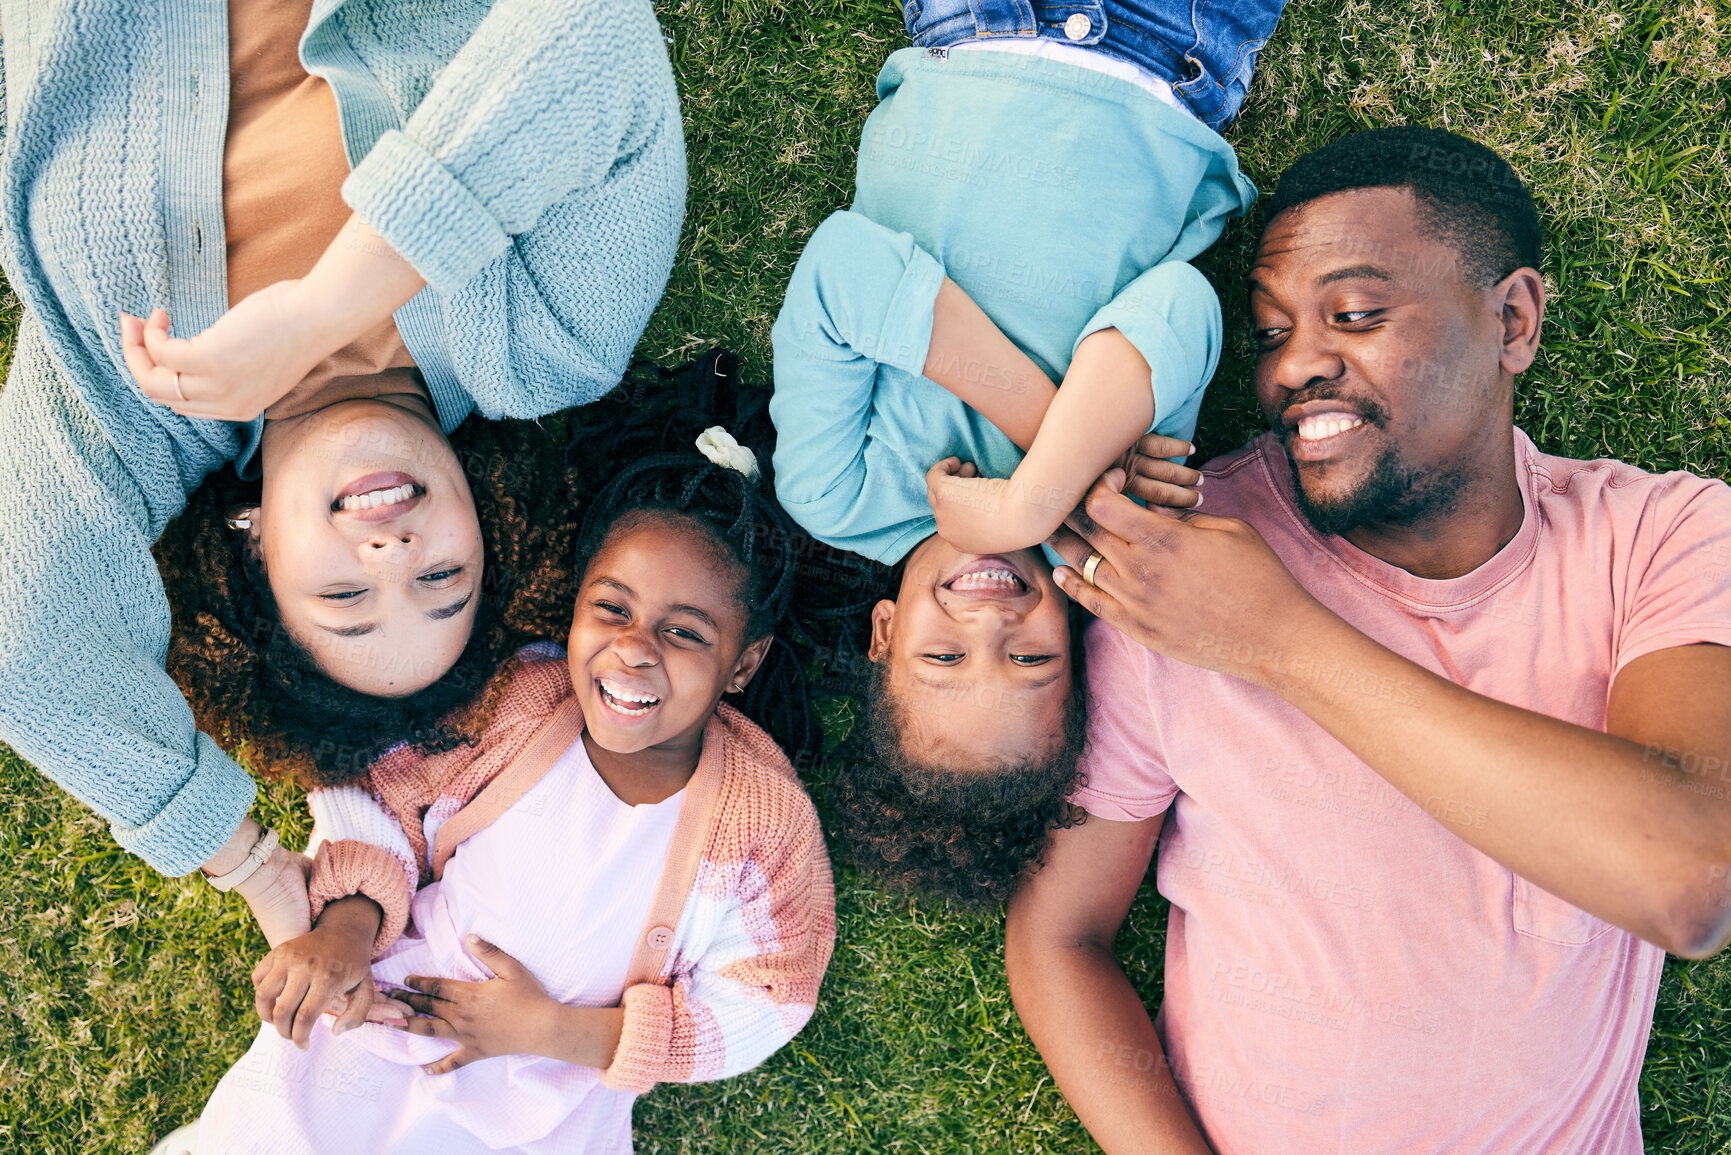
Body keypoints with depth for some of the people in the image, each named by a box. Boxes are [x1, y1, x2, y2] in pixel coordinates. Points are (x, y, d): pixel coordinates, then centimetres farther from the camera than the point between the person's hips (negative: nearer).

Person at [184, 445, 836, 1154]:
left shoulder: (767, 820, -16)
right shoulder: (509, 701, -10)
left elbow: (754, 1011, -12)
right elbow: (380, 796, 1)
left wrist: (547, 1029, -18)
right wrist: (346, 925, -18)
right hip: (386, 1004, 1)